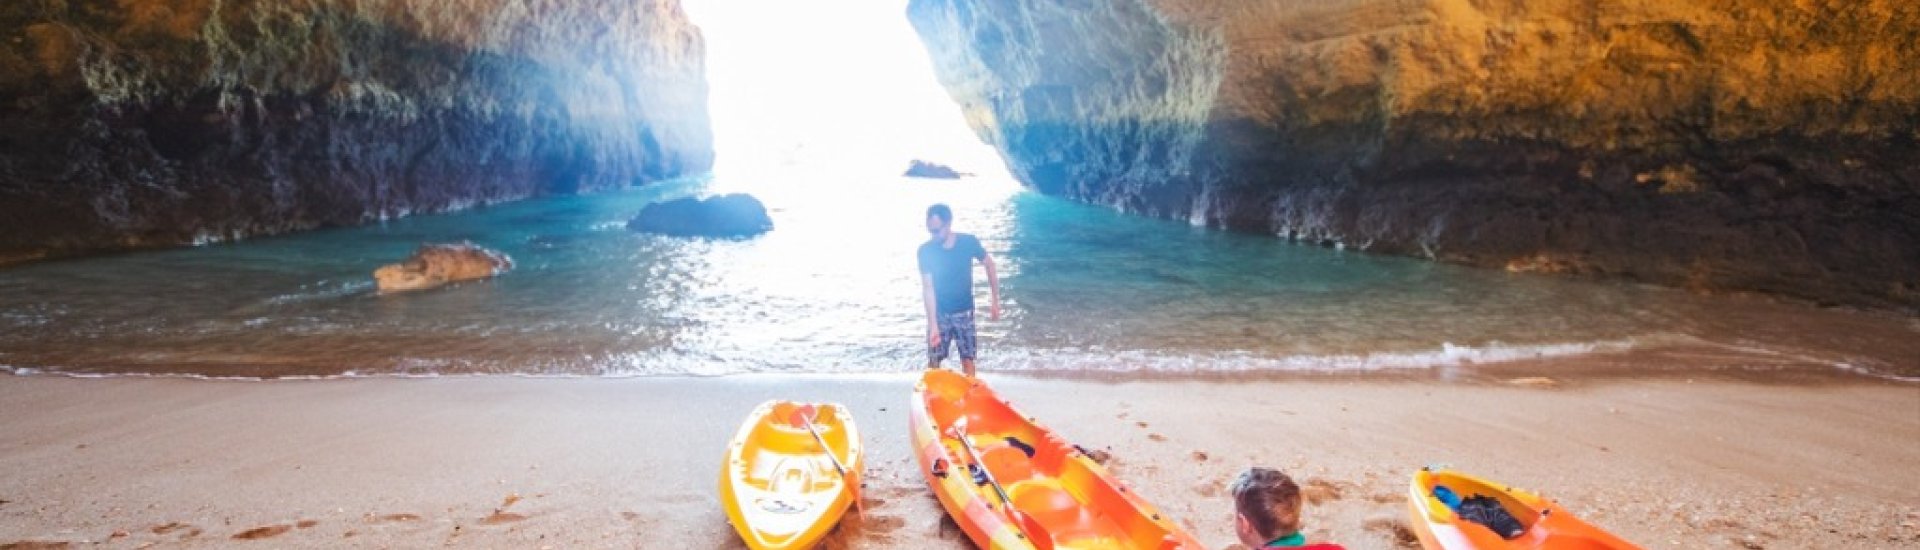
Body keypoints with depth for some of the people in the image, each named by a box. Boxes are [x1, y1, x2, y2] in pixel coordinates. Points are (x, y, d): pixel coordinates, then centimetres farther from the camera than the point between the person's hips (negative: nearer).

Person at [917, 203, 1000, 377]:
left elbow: (989, 265, 0)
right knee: (934, 360, 3)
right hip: (939, 313, 0)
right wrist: (933, 324, -24)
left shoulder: (969, 242, -14)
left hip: (964, 312, 0)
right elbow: (928, 288, -18)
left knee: (967, 359, 3)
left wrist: (995, 301, -1)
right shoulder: (925, 250, -17)